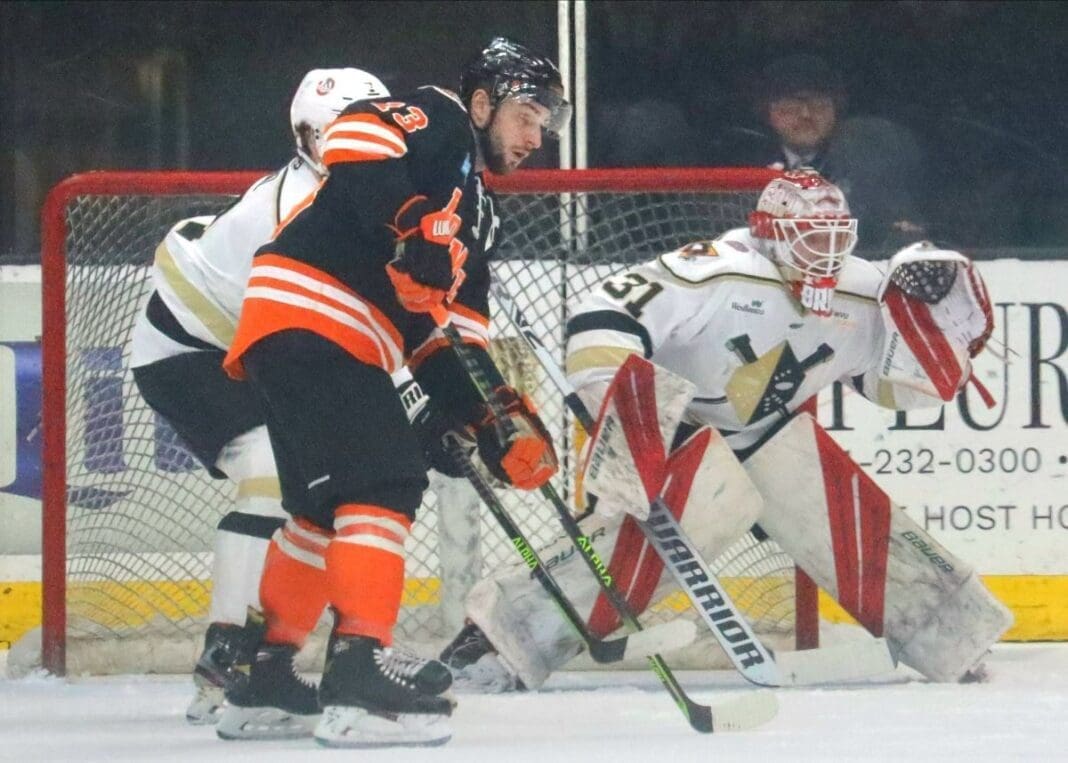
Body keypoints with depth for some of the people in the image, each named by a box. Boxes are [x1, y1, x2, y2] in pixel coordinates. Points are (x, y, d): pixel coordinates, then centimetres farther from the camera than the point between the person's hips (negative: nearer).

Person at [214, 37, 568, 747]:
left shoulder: (476, 212, 27)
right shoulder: (436, 119, 1)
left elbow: (452, 337, 23)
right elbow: (355, 136, -20)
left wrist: (498, 420, 10)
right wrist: (413, 222, -30)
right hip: (305, 315, -10)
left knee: (328, 508, 17)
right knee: (385, 482, -17)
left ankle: (263, 683, 23)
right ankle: (361, 672, -24)